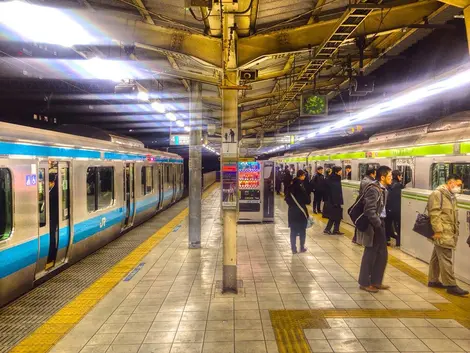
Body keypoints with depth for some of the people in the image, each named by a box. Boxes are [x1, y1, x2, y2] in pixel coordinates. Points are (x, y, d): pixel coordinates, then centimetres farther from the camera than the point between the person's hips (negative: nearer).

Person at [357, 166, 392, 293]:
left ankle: (376, 281, 28)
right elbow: (370, 211, -25)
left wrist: (382, 223, 7)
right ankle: (364, 283, 16)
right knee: (370, 255, 2)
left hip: (379, 223, 9)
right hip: (373, 226, -9)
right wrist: (379, 224, -20)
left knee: (382, 254, 15)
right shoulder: (373, 190, -21)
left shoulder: (382, 189, 8)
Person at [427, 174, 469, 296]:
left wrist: (456, 233, 18)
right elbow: (434, 214, -18)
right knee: (446, 260, -7)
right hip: (442, 234, -9)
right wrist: (438, 231, -22)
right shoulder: (437, 194, -11)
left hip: (449, 234, 9)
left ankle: (433, 280, 23)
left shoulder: (452, 197, 18)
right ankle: (451, 286, -3)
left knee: (437, 257, 15)